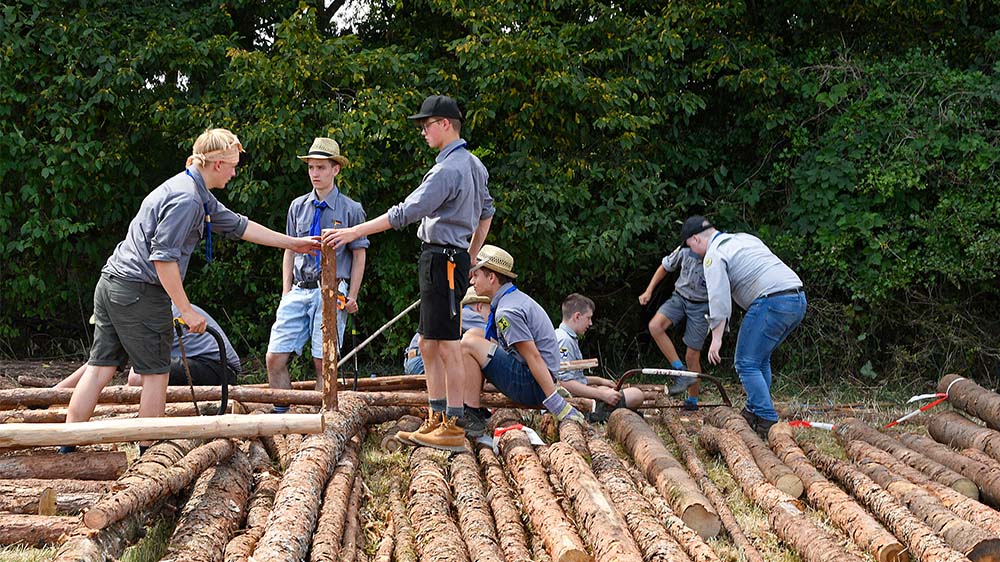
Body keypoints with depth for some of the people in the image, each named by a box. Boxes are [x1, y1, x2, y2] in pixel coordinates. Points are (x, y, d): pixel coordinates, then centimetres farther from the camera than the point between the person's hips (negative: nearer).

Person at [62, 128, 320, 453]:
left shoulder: (196, 194, 18)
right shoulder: (187, 199, -16)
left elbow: (238, 226, 27)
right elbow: (163, 257, -21)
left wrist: (293, 243, 30)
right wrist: (186, 310, -17)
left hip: (112, 283, 10)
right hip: (139, 292, -10)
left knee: (101, 367, 9)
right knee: (156, 373, 2)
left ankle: (67, 443, 9)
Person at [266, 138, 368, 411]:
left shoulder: (351, 209, 4)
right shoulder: (298, 207, 14)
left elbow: (359, 256, 6)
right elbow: (289, 252, 19)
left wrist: (352, 296, -1)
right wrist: (286, 292, 11)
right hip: (299, 290, 4)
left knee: (323, 362, -5)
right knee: (275, 357, -5)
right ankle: (281, 415, 3)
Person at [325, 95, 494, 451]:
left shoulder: (448, 169, -17)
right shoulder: (473, 165, 16)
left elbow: (406, 213, -23)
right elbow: (486, 212, 26)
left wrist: (353, 233, -22)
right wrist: (470, 256, 30)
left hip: (442, 258, -11)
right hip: (455, 258, 11)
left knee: (447, 344, -8)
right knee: (428, 344, 14)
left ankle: (454, 425, -5)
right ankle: (436, 418, 18)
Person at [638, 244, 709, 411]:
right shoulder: (685, 251, -11)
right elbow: (665, 267, 8)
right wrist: (649, 291, 6)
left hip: (701, 306, -3)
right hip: (680, 298, 3)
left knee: (692, 355, -2)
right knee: (655, 325, -24)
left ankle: (692, 401, 16)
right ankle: (681, 372, -20)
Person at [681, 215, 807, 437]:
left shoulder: (715, 255, -1)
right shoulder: (745, 238, 27)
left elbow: (719, 298, -11)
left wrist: (717, 338, -12)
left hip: (771, 301, -9)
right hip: (798, 299, 9)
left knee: (747, 364, -3)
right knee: (761, 359, 21)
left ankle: (767, 422, -9)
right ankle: (754, 413, 24)